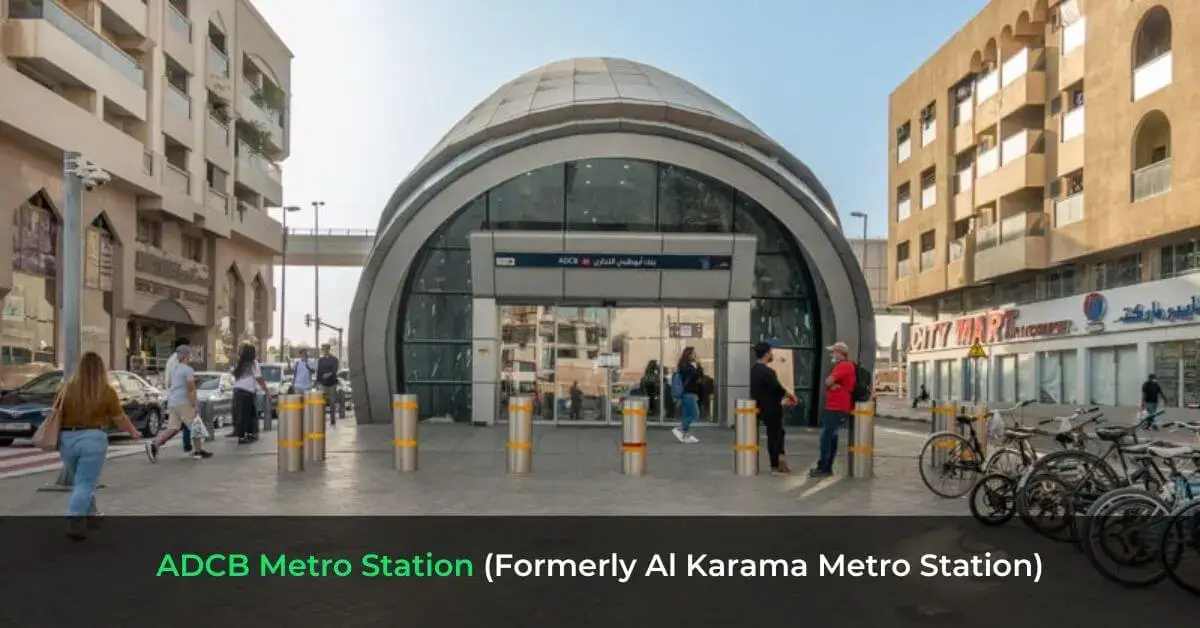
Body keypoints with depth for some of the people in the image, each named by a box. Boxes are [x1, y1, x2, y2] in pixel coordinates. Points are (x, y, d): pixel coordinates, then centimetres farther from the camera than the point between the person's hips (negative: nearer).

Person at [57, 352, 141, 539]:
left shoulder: (67, 388, 1)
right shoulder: (106, 391, -6)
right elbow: (120, 419, 2)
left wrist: (57, 437, 29)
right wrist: (133, 432, 20)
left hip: (67, 438, 4)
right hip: (93, 439, -4)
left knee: (84, 481, 21)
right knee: (85, 484, 0)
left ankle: (90, 515, 33)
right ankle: (74, 522, -13)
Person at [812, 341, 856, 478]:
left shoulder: (844, 366, -14)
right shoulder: (841, 366, 21)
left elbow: (828, 382, -20)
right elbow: (829, 383, 16)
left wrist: (831, 383, 1)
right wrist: (833, 385, -5)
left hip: (837, 409, -10)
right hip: (833, 407, 10)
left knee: (826, 437, -9)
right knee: (831, 437, 12)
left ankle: (822, 468, -7)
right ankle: (827, 467, 16)